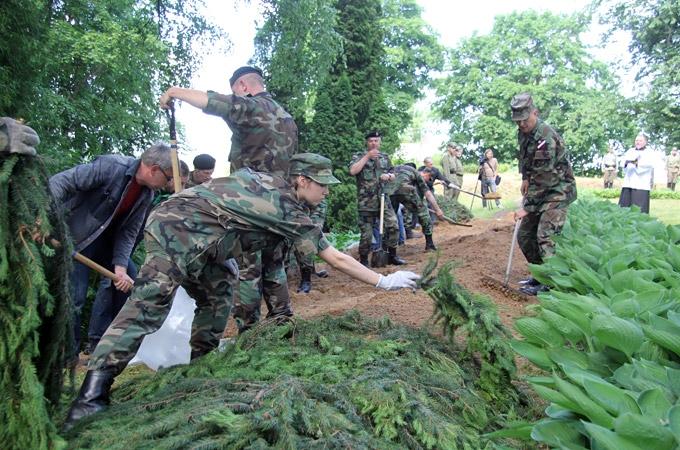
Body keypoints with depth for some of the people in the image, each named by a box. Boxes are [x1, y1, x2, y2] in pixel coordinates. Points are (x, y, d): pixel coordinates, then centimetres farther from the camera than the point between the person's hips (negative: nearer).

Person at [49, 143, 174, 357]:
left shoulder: (147, 193, -4)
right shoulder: (110, 166, -26)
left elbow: (129, 231, -5)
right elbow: (59, 182, -28)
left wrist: (120, 267, -17)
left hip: (106, 239, 8)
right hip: (75, 238, -8)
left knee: (128, 282, 9)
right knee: (74, 297, -12)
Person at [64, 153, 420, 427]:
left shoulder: (264, 179, 17)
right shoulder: (290, 212, -3)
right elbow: (336, 259, 1)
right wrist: (384, 281, 7)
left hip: (172, 221, 9)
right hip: (178, 231, -9)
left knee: (216, 296, 17)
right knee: (148, 305, -14)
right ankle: (91, 396, -16)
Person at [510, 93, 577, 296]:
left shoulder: (546, 138, -25)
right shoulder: (523, 132, 3)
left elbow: (543, 178, -27)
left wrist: (527, 207, -24)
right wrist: (525, 178, 12)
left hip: (557, 191, -9)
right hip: (538, 190, 9)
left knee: (546, 237, -18)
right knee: (524, 235, 9)